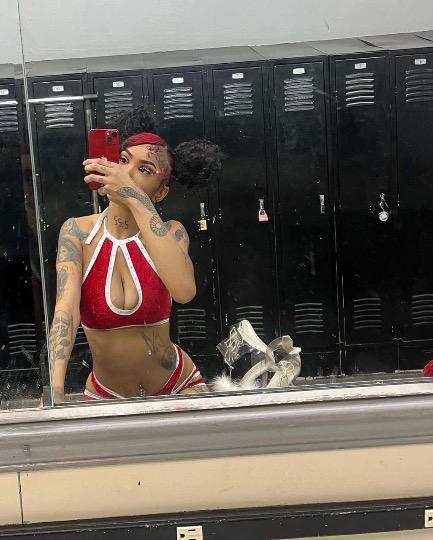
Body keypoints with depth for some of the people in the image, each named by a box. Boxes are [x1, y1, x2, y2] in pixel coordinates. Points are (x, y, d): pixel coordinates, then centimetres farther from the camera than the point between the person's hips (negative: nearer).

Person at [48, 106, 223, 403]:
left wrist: (135, 199, -36)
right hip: (105, 395, 1)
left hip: (180, 387, -1)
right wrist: (56, 393, -38)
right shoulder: (78, 231, -9)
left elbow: (185, 291, -31)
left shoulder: (170, 232, -9)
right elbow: (66, 310, -23)